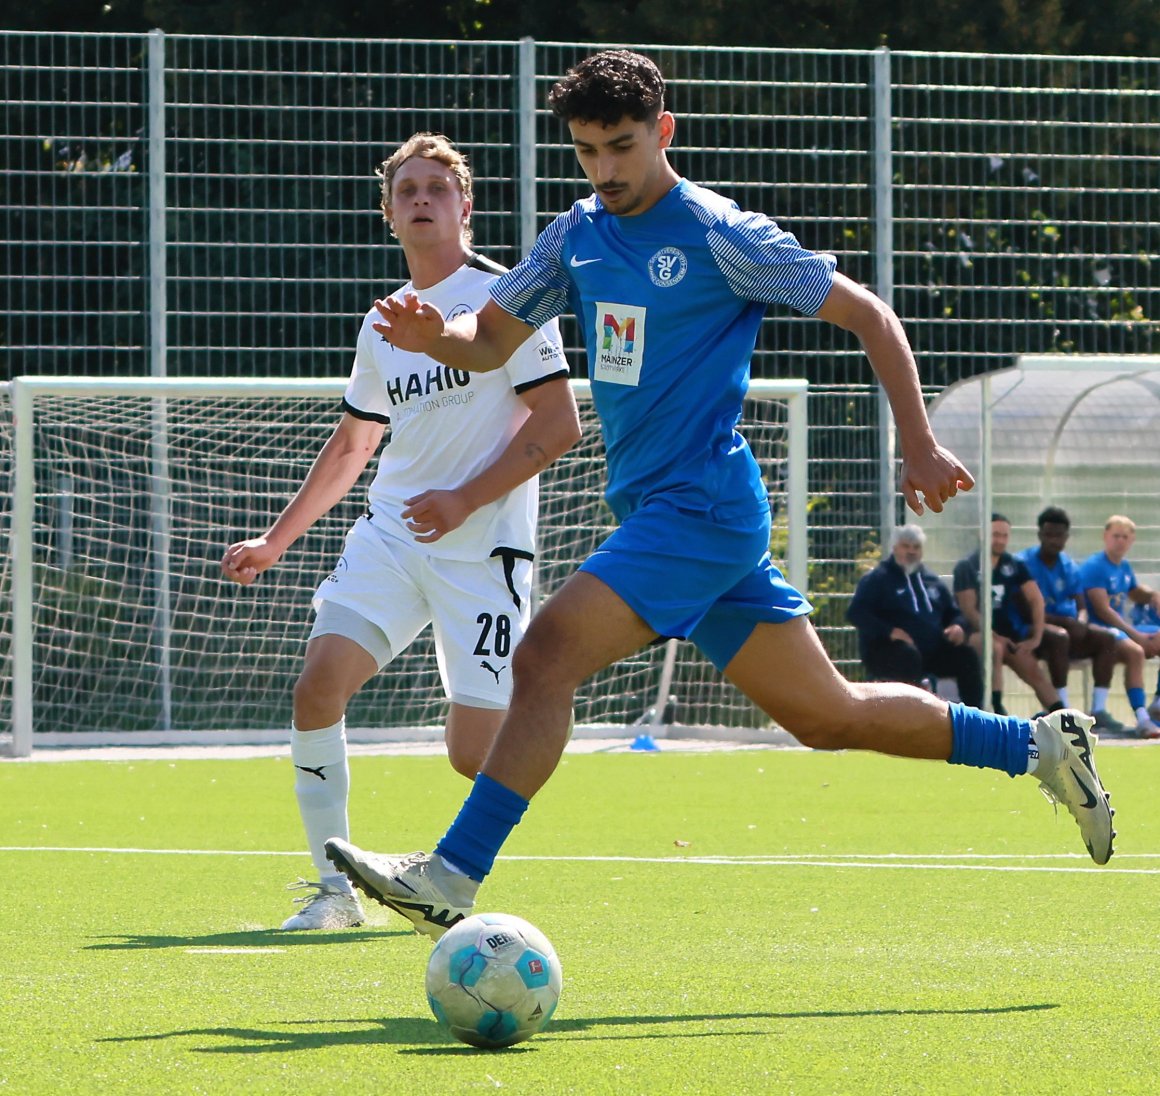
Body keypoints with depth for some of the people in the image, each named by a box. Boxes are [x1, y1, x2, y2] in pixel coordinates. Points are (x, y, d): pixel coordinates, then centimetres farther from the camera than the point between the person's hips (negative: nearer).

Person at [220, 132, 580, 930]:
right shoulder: (383, 325, 15)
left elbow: (559, 424, -10)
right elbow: (351, 447, 28)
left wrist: (464, 501, -16)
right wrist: (275, 541, 27)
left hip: (483, 548, -5)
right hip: (389, 534, 5)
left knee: (473, 754, -9)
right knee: (319, 681, -18)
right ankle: (335, 886, -8)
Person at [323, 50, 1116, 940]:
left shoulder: (719, 235, -9)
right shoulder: (579, 235, 12)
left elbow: (865, 313, -5)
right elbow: (491, 340, 16)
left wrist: (921, 446, -9)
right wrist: (434, 336, -8)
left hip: (703, 507, -8)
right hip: (653, 509, 8)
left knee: (547, 654, -22)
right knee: (827, 715, 13)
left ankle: (450, 880, -25)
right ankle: (1041, 746, 25)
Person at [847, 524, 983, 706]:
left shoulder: (932, 580, 21)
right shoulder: (877, 579, 2)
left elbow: (953, 612, 28)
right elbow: (855, 613, -9)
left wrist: (958, 626, 0)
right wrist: (888, 631, -24)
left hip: (931, 650, 6)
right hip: (887, 650, -6)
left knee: (966, 655, -14)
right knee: (909, 655, -38)